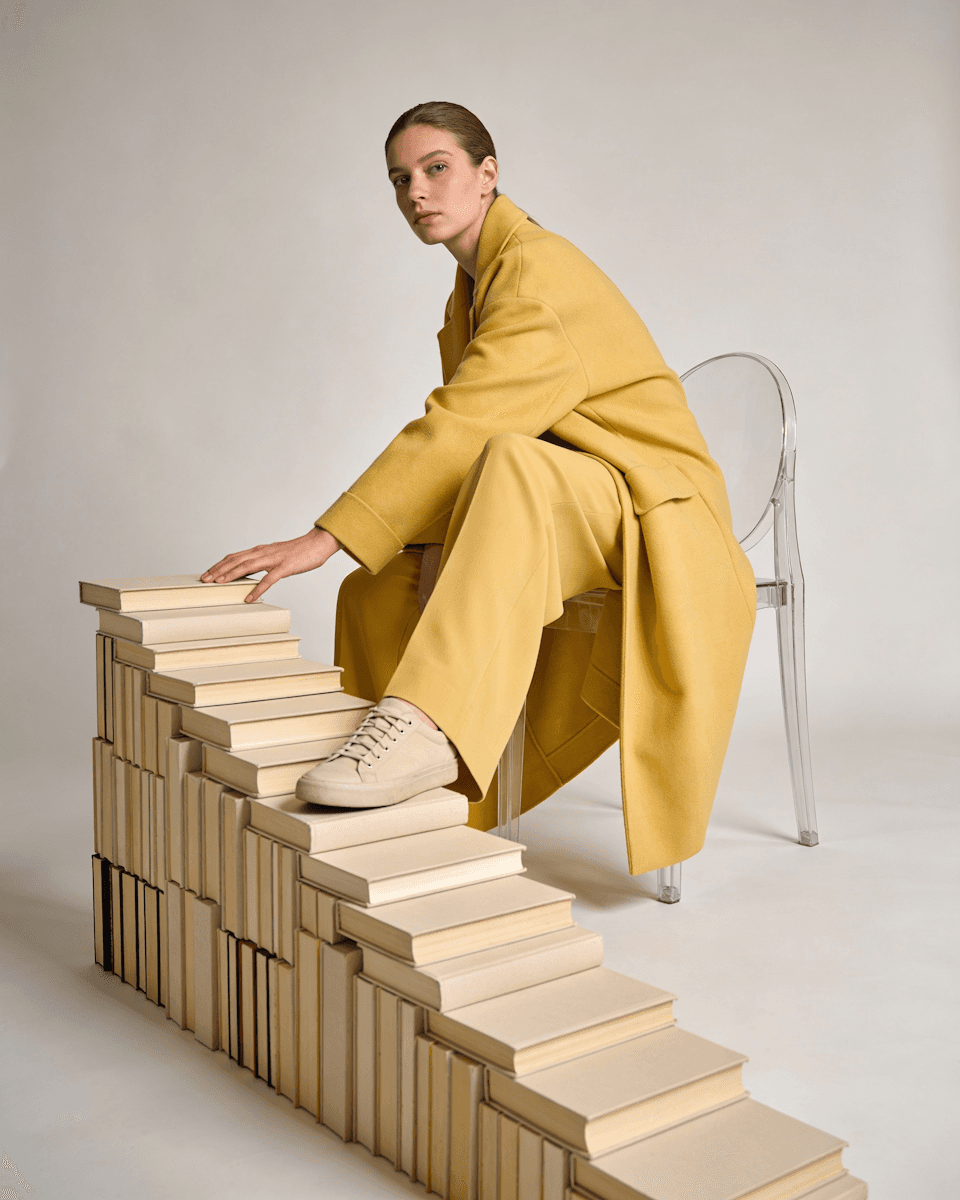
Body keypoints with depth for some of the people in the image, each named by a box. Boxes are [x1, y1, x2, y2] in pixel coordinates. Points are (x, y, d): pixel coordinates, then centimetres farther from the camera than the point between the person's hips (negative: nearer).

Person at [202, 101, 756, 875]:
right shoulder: (474, 285, 13)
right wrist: (440, 534, -12)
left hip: (646, 510, -9)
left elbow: (460, 427, -29)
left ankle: (427, 726, -47)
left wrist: (325, 538, -32)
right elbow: (463, 433, 8)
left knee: (511, 468, -40)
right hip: (549, 517, 9)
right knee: (376, 595, -2)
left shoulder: (537, 272, -18)